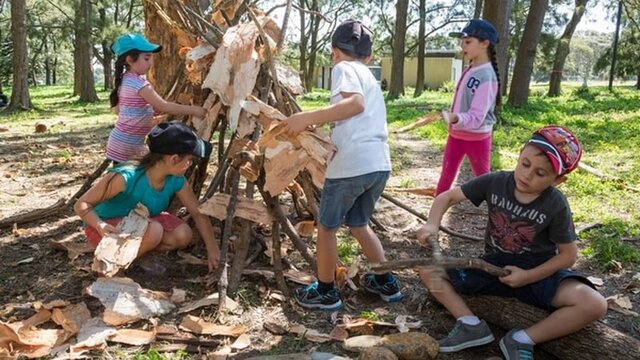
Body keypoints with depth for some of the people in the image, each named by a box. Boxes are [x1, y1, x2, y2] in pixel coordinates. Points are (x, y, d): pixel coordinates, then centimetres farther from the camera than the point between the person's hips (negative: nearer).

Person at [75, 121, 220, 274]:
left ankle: (141, 254, 7)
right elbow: (82, 205, -26)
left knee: (183, 235, -18)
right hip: (110, 228, -6)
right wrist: (100, 225, -45)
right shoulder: (126, 177, -34)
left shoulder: (176, 180, -16)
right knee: (153, 231, -34)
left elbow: (198, 213, -5)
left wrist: (212, 250, -5)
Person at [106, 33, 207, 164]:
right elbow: (164, 106, -24)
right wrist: (193, 110, -21)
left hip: (129, 143, 9)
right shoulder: (139, 83, -20)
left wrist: (151, 109, 9)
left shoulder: (125, 79, 8)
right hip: (126, 145, -9)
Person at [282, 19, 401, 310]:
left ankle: (325, 292, 21)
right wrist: (318, 125, 25)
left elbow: (355, 103, -20)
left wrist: (307, 118, -21)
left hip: (352, 164, -8)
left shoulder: (343, 68, 0)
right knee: (358, 224, 25)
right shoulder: (369, 76, 25)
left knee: (327, 226, 10)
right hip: (379, 164, 8)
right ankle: (386, 282, 31)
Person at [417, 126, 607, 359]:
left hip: (539, 273, -2)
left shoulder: (556, 207, -15)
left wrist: (528, 277, -19)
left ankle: (523, 339, -16)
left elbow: (568, 255, -7)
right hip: (493, 266, 2)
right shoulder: (494, 182, -12)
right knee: (430, 272, -10)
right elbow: (447, 197, -5)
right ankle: (472, 325, -17)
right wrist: (432, 224, -24)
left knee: (594, 305, -28)